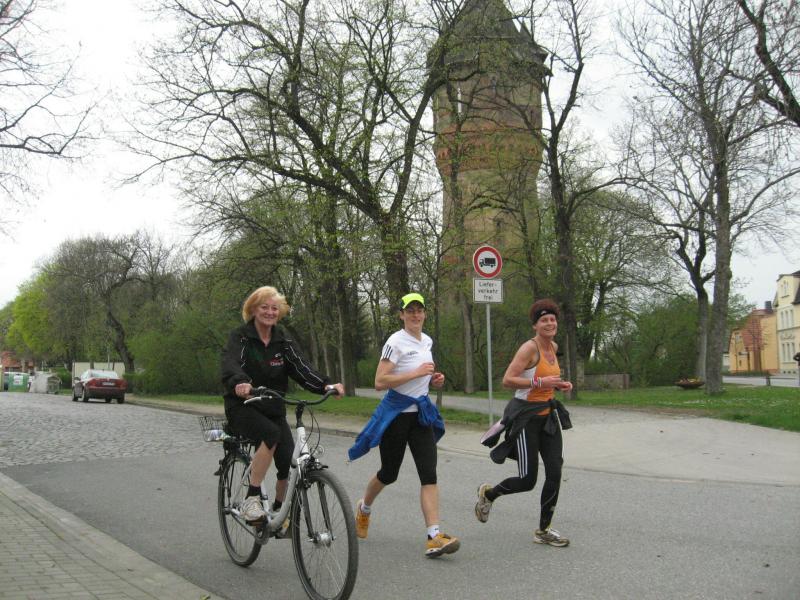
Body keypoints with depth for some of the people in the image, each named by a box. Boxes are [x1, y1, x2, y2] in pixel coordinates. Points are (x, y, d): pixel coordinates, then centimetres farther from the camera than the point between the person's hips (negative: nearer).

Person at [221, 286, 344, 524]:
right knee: (271, 434, -34)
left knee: (289, 463, -11)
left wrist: (326, 385, -29)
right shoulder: (240, 337, -7)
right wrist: (239, 383, -50)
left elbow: (301, 367, -9)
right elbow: (230, 365, -27)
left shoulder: (283, 342, 5)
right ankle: (252, 498, -22)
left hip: (273, 409, 4)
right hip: (242, 407, -4)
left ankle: (279, 510, 16)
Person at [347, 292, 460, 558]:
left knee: (429, 474, -9)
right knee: (389, 474, 10)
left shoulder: (427, 341, 9)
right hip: (396, 414, -5)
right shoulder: (395, 342, -13)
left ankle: (434, 537, -14)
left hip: (421, 414, 5)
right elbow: (380, 382, -21)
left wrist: (433, 380, 4)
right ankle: (364, 508, 41)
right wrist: (416, 373, -23)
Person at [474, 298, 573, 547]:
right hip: (525, 416, -7)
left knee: (555, 473, 0)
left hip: (547, 414, 8)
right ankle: (488, 493, 25)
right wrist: (540, 382, -26)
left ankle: (543, 530, 13)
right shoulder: (529, 348, -15)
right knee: (527, 480, -4)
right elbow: (507, 380, -20)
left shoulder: (553, 347, 10)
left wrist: (558, 384, 8)